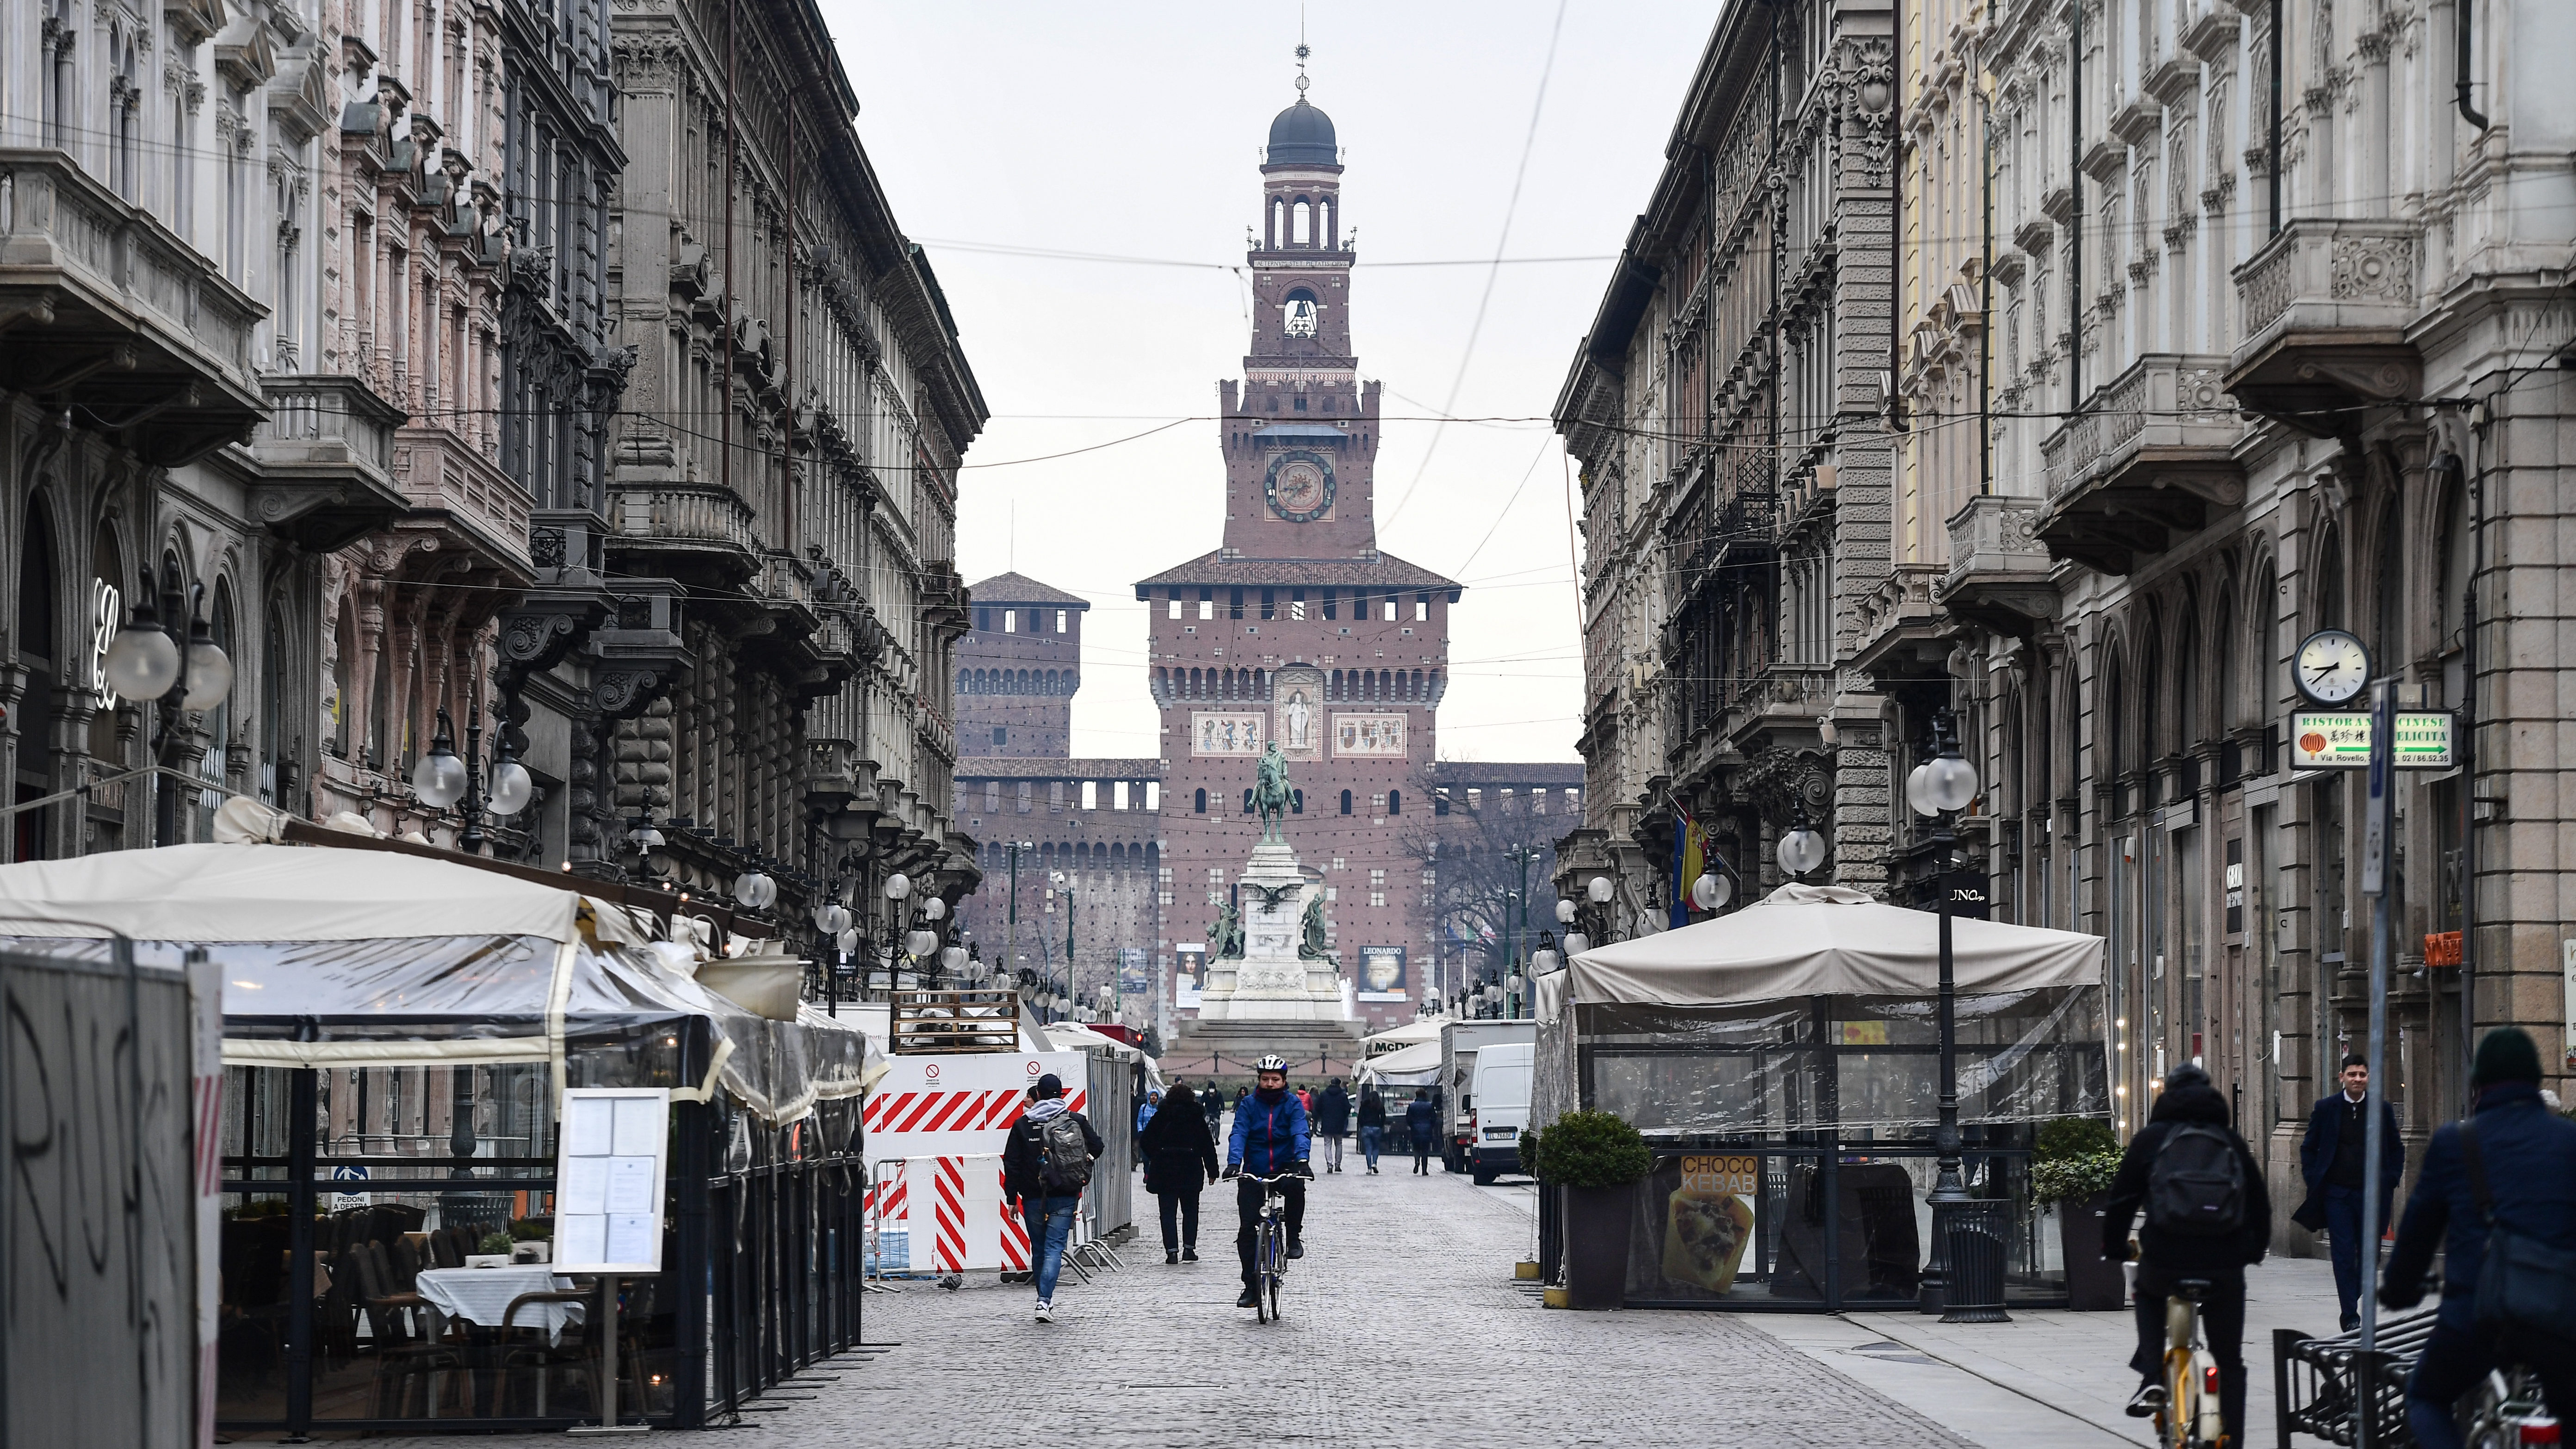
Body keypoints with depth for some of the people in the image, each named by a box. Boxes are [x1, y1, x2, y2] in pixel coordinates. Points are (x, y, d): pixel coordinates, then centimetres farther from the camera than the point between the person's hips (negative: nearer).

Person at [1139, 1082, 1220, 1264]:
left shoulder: (1161, 1117, 1)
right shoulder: (1197, 1118, 1)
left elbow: (1145, 1142, 1)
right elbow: (1208, 1145, 2)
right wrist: (1212, 1171, 8)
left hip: (1164, 1170, 0)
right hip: (1191, 1172, 0)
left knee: (1168, 1212, 2)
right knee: (1190, 1211, 14)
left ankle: (1172, 1250, -6)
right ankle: (1189, 1247, 6)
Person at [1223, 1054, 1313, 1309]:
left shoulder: (1293, 1104, 0)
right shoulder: (1248, 1105, 1)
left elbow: (1301, 1133, -15)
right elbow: (1239, 1134, -11)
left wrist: (1302, 1161, -34)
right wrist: (1233, 1163, -29)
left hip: (1284, 1168, -1)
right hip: (1253, 1173, 1)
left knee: (1295, 1186, -36)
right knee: (1247, 1229, -8)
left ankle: (1294, 1237, -14)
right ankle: (1251, 1286, 2)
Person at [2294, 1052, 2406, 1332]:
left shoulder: (2383, 1109, 4)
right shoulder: (2326, 1108, 3)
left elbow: (2396, 1150, 13)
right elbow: (2309, 1148, 11)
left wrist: (2390, 1183, 2)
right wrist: (2314, 1181, 1)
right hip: (2337, 1193, -1)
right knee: (2344, 1256, -7)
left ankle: (2351, 1306, 27)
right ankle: (2351, 1317, -7)